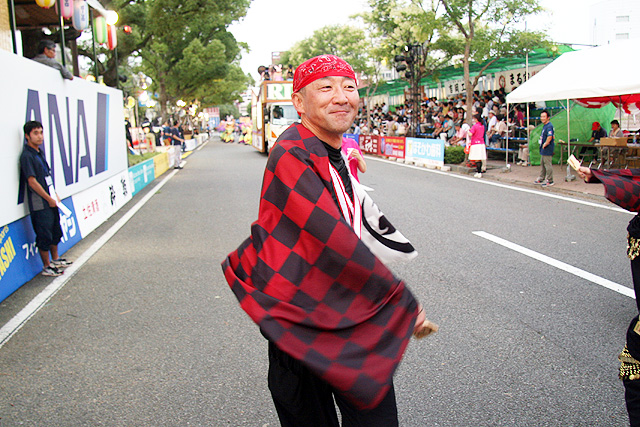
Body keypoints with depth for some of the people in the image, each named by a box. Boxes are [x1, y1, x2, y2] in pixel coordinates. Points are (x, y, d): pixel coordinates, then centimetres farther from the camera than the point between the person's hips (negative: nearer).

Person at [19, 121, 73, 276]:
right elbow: (32, 182, -19)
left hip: (50, 201, 9)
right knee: (44, 236, -1)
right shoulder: (26, 156, -15)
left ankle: (55, 259, 34)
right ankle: (46, 266, 11)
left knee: (55, 231, 19)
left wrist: (55, 195, 14)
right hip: (40, 205, -9)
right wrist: (49, 199, -14)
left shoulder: (39, 153, 12)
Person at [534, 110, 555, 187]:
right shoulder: (545, 126, 15)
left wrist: (545, 144, -18)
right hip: (544, 150, 11)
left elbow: (549, 137, -28)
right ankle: (541, 179, 30)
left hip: (547, 150, -11)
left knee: (547, 165, -5)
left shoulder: (549, 126, -17)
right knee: (542, 164, 19)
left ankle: (549, 181, 1)